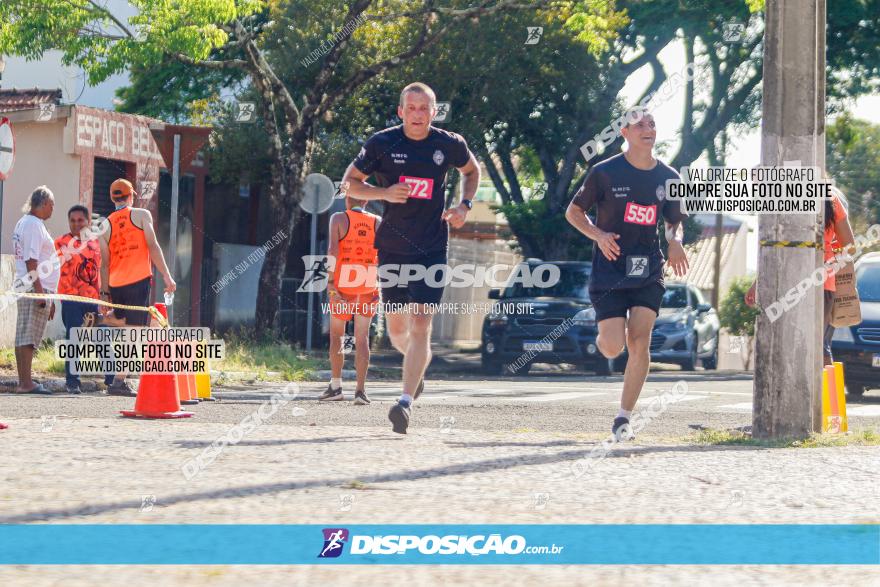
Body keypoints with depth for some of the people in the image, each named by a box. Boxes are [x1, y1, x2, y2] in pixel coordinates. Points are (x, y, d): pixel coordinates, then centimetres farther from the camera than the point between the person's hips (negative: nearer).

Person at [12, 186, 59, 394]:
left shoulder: (23, 223, 19)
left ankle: (24, 382, 10)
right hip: (36, 288, -10)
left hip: (25, 288, 10)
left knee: (24, 337, 8)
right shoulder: (34, 225, -11)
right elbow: (31, 261, -19)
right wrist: (40, 291, -22)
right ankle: (26, 383, -14)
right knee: (29, 337, -11)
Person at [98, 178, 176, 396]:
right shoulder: (142, 215, 2)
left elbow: (104, 263, 10)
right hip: (139, 280, -5)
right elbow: (153, 246, -7)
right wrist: (166, 276, -7)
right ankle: (119, 382, -11)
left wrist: (105, 292, 13)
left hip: (115, 284, 5)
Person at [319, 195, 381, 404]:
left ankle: (336, 386, 14)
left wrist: (330, 282, -14)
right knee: (362, 339, 2)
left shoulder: (339, 219, -2)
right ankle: (360, 389, -8)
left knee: (336, 335, 14)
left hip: (343, 285, -2)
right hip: (368, 288, 2)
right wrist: (381, 285, 6)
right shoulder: (377, 222, 6)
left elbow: (333, 250, -13)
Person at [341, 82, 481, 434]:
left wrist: (464, 206, 2)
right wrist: (384, 192, -14)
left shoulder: (449, 145, -2)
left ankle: (406, 401, -14)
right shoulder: (382, 143, -5)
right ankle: (419, 363, 44)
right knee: (396, 328, 10)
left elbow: (472, 170, 20)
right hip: (392, 247, 1)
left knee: (420, 325, -13)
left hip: (432, 249, -1)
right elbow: (350, 183, 4)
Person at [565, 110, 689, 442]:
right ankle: (605, 336, 29)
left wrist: (675, 242, -3)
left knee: (639, 344, -10)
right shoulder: (605, 173, -4)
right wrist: (598, 235, -13)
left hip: (648, 273, 3)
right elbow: (574, 211, 5)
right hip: (609, 273, -3)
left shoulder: (668, 177, 6)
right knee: (613, 348, -11)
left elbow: (674, 222, 20)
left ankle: (624, 418, 0)